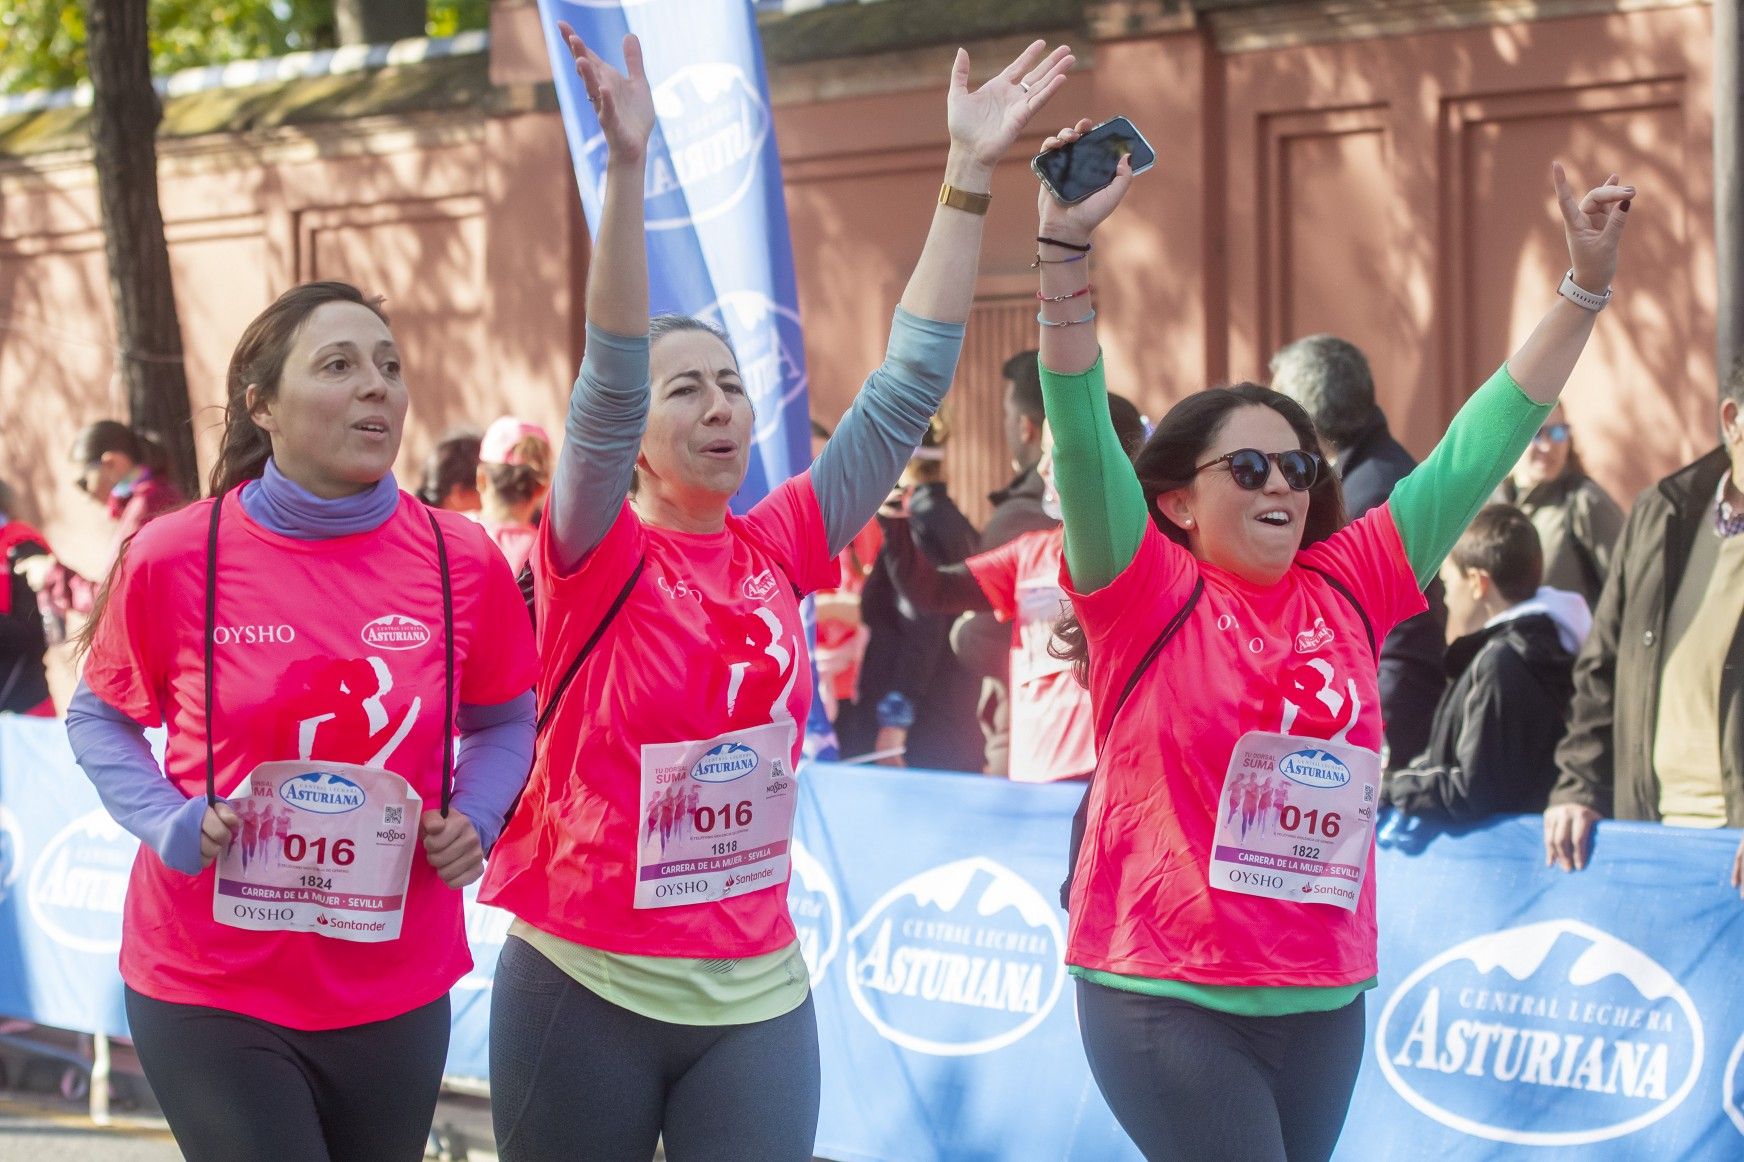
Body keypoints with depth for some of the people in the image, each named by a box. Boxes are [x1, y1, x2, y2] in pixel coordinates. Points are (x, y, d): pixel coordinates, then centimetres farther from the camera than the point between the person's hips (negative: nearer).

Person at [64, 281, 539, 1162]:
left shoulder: (462, 561, -5)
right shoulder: (174, 558, -10)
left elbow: (503, 722, 13)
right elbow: (100, 718, 6)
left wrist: (474, 819, -7)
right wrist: (167, 824, -11)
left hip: (397, 987, 3)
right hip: (209, 985, -3)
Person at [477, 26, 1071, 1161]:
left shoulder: (780, 548, 3)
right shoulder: (600, 559, -7)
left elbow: (908, 387, 1)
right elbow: (605, 384, -22)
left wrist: (970, 174, -4)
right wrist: (628, 165, -33)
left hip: (759, 994, 3)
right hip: (586, 990, -3)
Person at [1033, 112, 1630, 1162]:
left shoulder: (1349, 586, 7)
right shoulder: (1146, 593, -5)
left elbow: (1477, 450, 10)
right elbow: (1083, 432, -16)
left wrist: (1587, 288, 10)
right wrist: (1067, 250, -27)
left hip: (1325, 996, 5)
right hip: (1168, 993, -5)